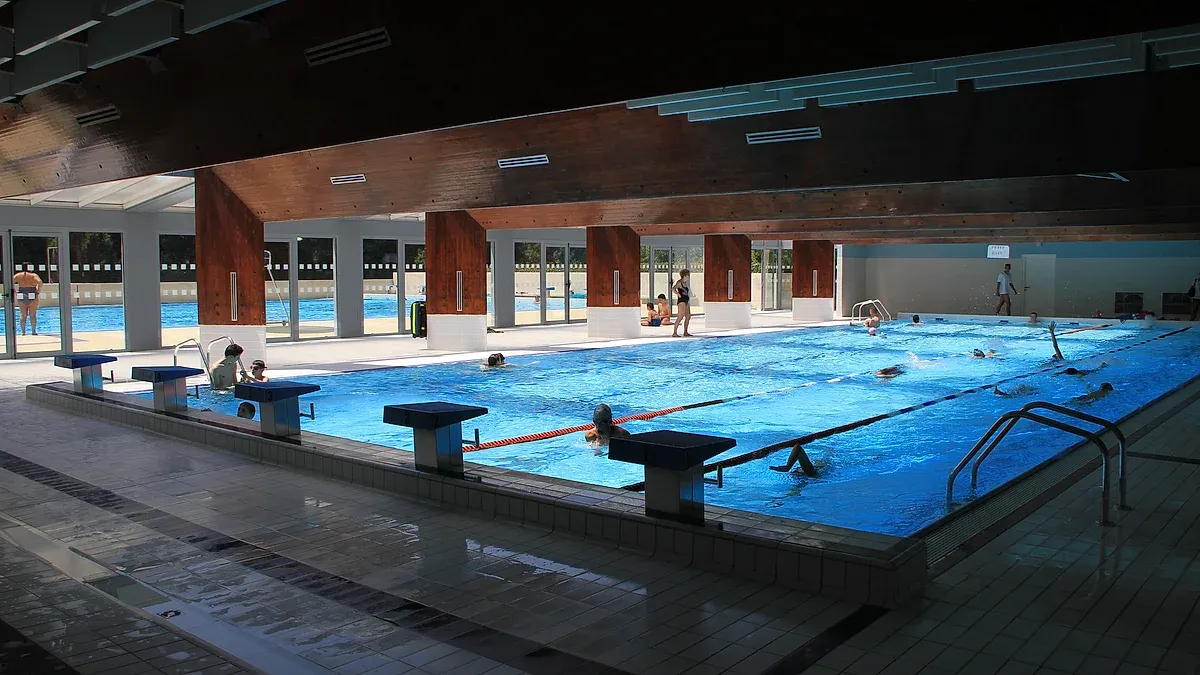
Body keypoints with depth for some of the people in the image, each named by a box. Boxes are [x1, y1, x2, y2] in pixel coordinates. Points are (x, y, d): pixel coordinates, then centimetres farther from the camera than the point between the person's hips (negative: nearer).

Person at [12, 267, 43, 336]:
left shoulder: (18, 275, 7)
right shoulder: (33, 275, -2)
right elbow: (40, 282, -19)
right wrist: (39, 292, -9)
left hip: (21, 297, 2)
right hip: (32, 297, -2)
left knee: (23, 315, 8)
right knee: (32, 315, 3)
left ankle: (23, 331, 4)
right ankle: (34, 331, 1)